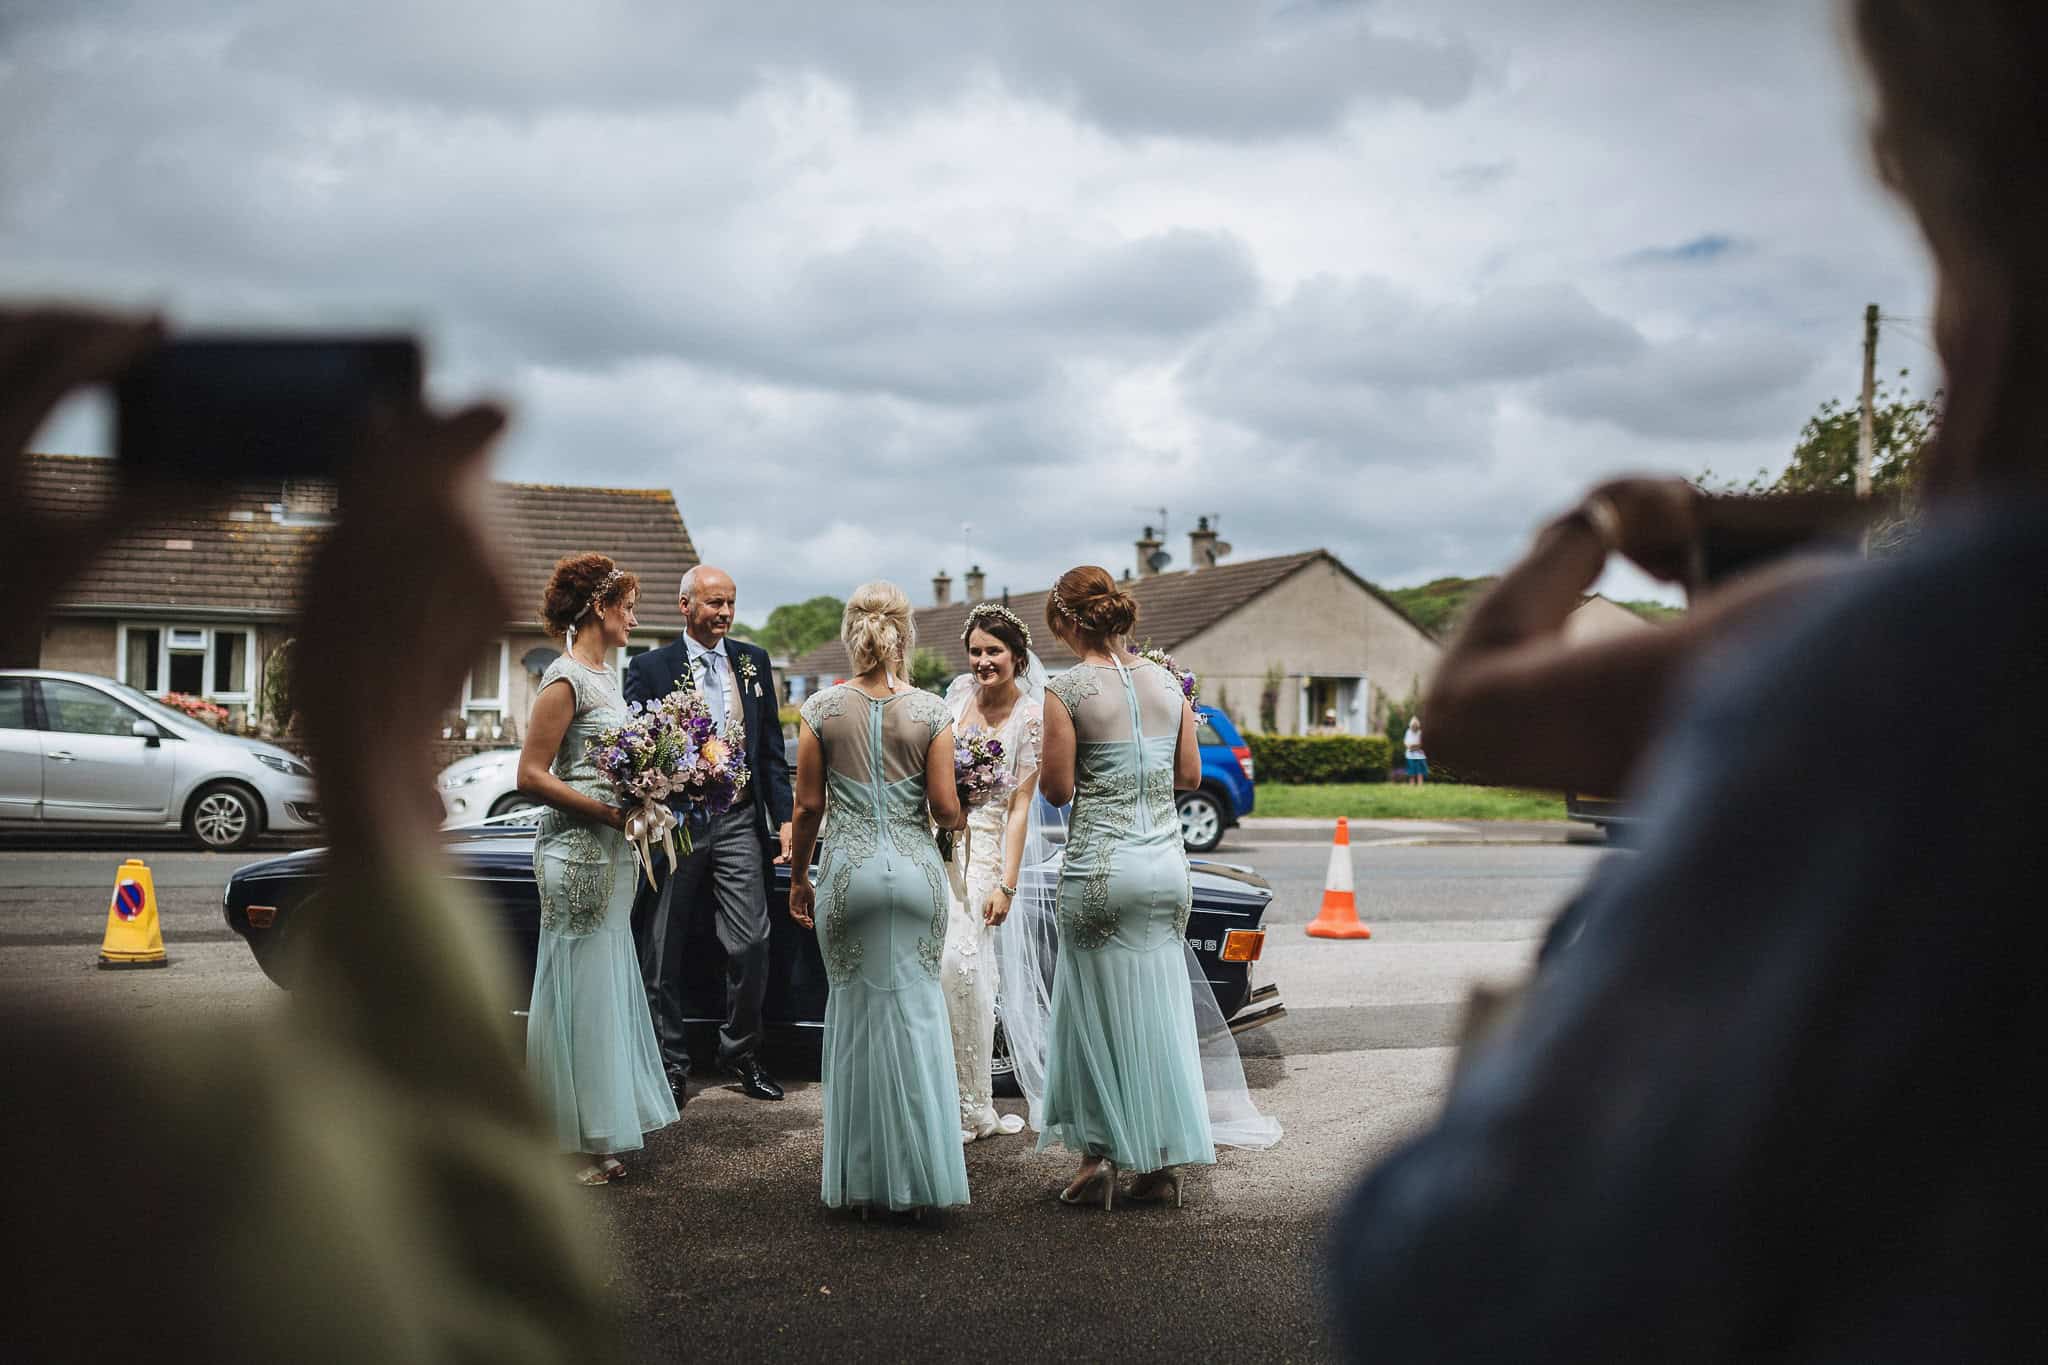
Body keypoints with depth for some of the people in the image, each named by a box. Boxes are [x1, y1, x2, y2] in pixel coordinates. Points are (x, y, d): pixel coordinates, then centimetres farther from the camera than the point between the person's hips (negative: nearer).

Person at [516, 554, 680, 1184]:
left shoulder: (605, 675, 14)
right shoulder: (566, 678, -13)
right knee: (579, 994, -2)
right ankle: (574, 1145, 6)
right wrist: (610, 812, -20)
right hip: (577, 853, -9)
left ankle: (597, 1139, 21)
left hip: (610, 854, 9)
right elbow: (531, 776, -16)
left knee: (606, 989, 12)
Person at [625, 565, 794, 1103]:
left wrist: (785, 820, 6)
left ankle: (741, 1052, 17)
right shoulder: (649, 668, -1)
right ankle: (671, 1063, 17)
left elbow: (772, 749, 12)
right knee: (662, 953, 5)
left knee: (751, 946, -1)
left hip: (740, 822, 2)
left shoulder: (753, 661, 10)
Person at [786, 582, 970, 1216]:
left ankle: (859, 1176, 13)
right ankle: (919, 1174, 11)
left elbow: (809, 805, 1)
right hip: (916, 870, 0)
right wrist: (960, 818, 19)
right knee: (917, 1011, 8)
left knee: (855, 1012, 9)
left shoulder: (822, 709, -2)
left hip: (848, 869, 0)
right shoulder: (931, 711, -3)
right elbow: (946, 808, -4)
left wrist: (798, 877, 13)